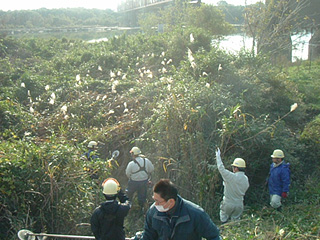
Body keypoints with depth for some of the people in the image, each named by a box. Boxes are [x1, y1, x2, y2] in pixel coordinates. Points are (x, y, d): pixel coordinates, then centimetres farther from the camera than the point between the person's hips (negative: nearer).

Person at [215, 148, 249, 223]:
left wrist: (218, 156, -3)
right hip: (239, 204, 5)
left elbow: (221, 168, -14)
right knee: (236, 221, 17)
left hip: (228, 204, -5)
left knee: (224, 220, 12)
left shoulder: (231, 177, -21)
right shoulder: (246, 179, -3)